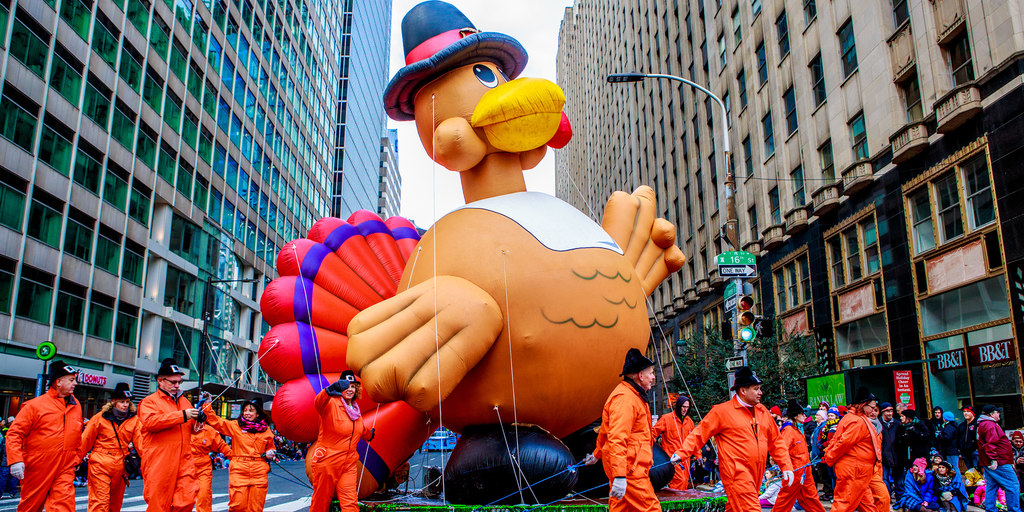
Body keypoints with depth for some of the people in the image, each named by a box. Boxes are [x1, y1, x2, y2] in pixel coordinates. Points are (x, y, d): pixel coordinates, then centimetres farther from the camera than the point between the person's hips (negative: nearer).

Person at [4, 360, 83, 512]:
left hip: (65, 469, 3)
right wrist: (16, 460, -15)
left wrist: (77, 458, 21)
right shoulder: (35, 405, -6)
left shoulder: (76, 406, 10)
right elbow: (14, 433, -7)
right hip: (37, 468, -3)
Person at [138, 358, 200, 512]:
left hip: (184, 463, 4)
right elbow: (150, 421, -17)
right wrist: (182, 415, -19)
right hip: (159, 464, -4)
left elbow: (193, 428, 28)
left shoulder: (184, 401, 22)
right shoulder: (149, 401, 4)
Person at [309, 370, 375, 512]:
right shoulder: (331, 404, -12)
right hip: (327, 461, -5)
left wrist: (368, 435, 51)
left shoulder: (356, 409, 10)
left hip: (349, 463, 5)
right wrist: (330, 390, -59)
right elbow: (318, 402, -38)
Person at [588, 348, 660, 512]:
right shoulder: (625, 398, -16)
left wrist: (597, 454, 41)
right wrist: (619, 476, -30)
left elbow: (606, 430, 31)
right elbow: (617, 439, -25)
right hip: (630, 470, -10)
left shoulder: (631, 395, 20)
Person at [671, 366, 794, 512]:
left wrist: (786, 466, 12)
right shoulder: (722, 411, -4)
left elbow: (776, 441, 21)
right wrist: (682, 453, -14)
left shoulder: (762, 411, 15)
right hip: (737, 473, -6)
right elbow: (700, 433, -3)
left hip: (756, 475, 6)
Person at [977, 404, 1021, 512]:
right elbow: (990, 444, -22)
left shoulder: (983, 424, 21)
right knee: (1013, 485, -6)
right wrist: (993, 459, -26)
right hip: (998, 463, -11)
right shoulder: (990, 425, -14)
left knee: (991, 486, 11)